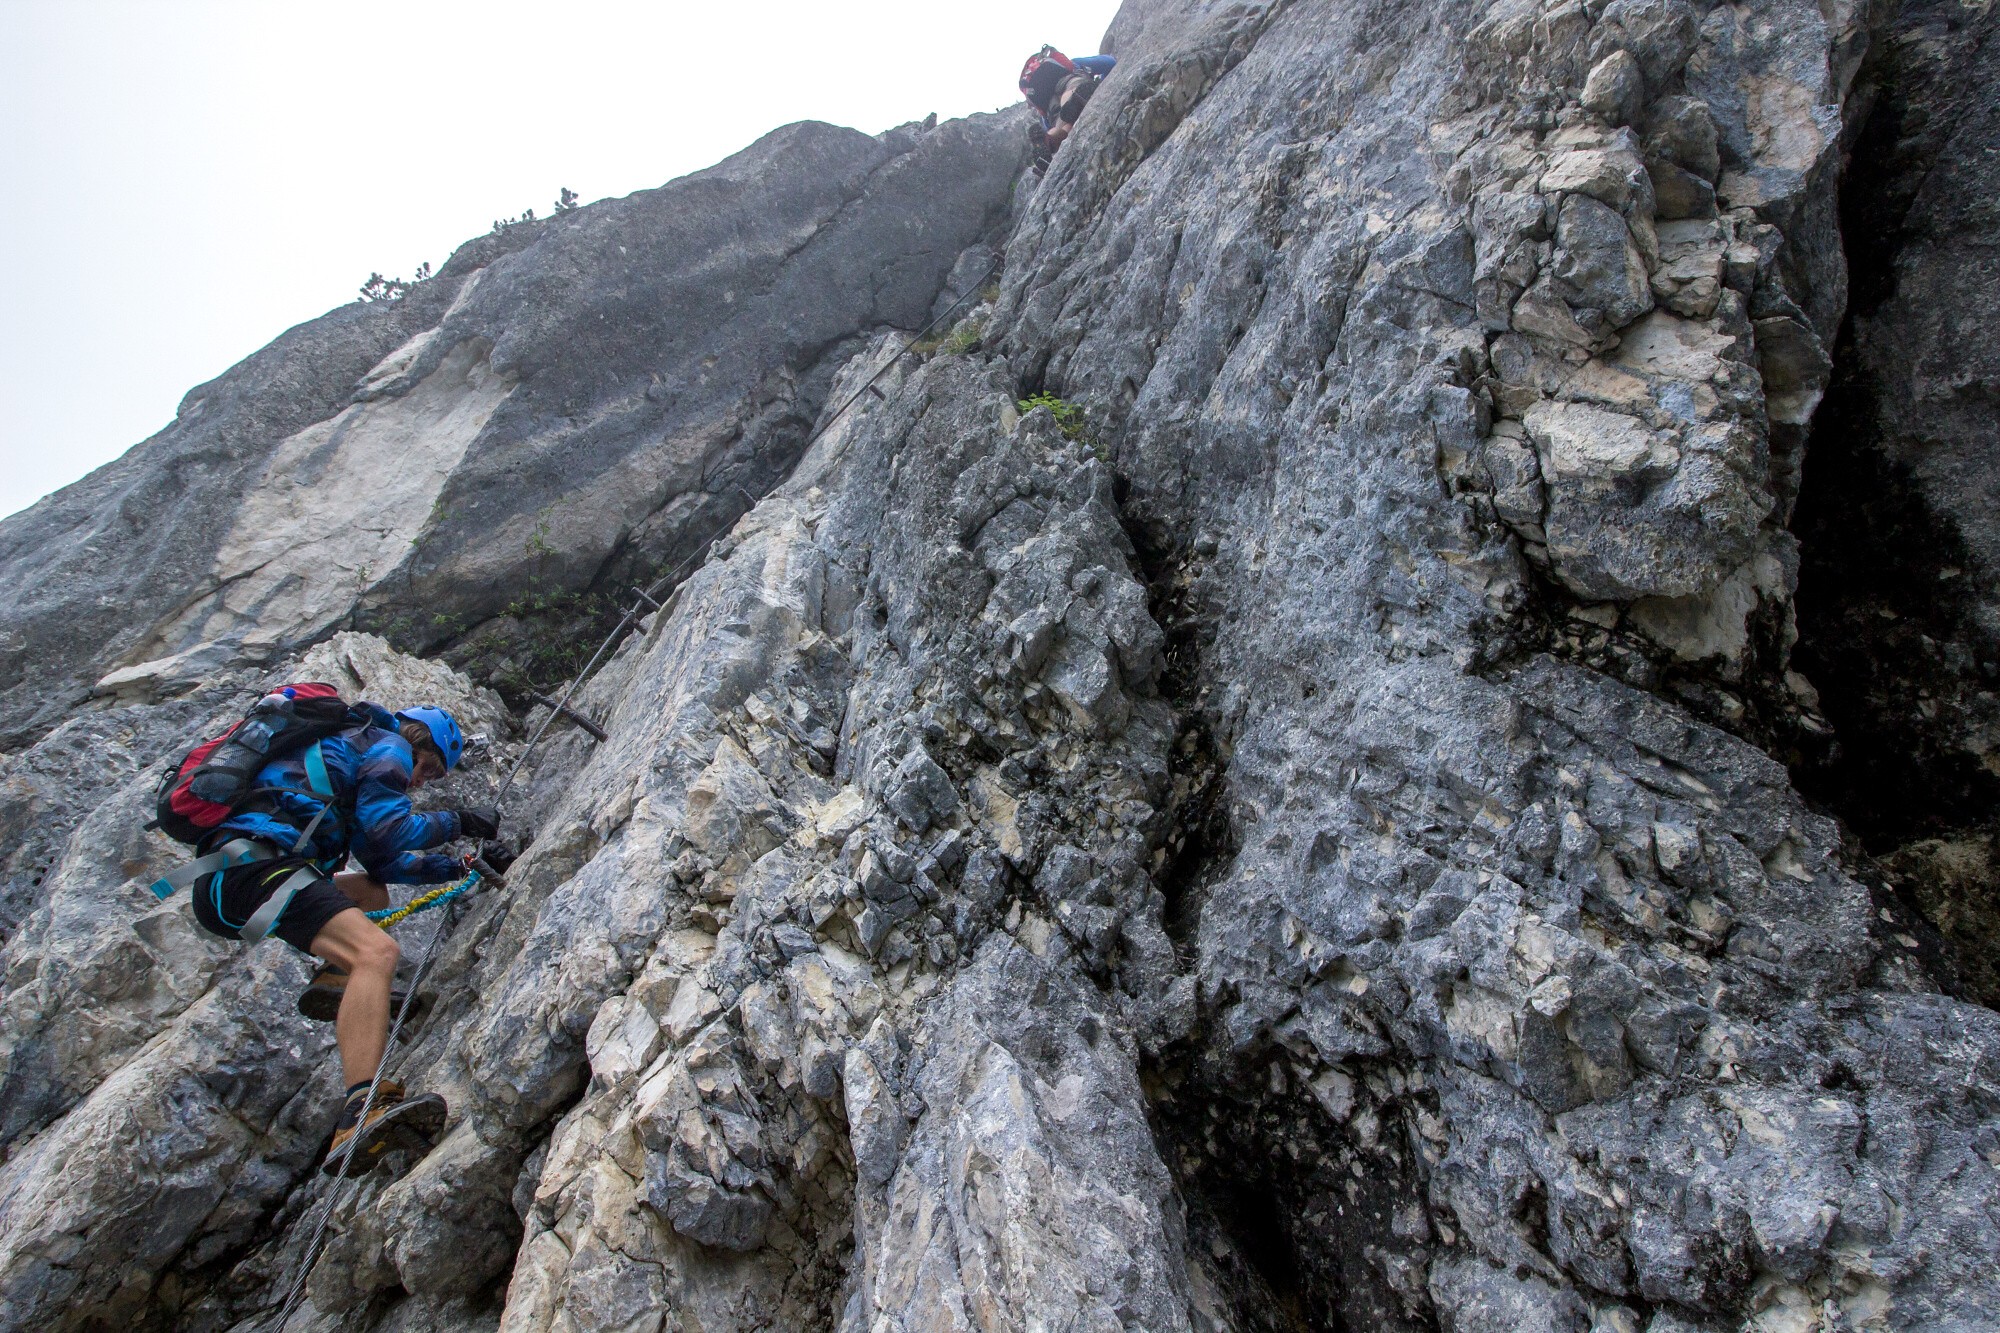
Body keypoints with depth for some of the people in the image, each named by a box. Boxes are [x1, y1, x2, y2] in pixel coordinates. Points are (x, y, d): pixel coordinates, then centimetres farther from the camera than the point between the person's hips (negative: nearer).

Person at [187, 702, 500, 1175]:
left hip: (219, 884, 11)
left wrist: (454, 867, 37)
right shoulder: (388, 747, 6)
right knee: (376, 952, -26)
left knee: (372, 893, 30)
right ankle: (361, 1115, -41)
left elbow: (379, 861, 33)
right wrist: (457, 822, 7)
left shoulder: (352, 744, 34)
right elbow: (388, 835, -7)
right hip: (253, 866, -11)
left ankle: (334, 978, 2)